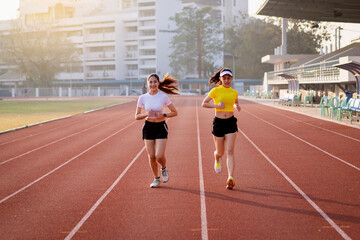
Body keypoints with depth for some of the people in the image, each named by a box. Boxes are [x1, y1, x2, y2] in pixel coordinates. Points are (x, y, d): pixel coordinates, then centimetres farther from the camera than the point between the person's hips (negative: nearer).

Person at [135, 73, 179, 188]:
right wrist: (146, 114, -15)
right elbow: (137, 116, 4)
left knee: (159, 156, -12)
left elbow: (175, 112, 1)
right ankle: (156, 179, 22)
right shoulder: (143, 98, -2)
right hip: (148, 127, 2)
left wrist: (163, 115, -15)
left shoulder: (164, 97, -7)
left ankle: (164, 169, 22)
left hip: (161, 127, -2)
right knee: (151, 156, 1)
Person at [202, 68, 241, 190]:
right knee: (220, 153, 9)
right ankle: (217, 160, 47)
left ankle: (230, 178, -15)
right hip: (218, 123, -1)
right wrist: (216, 105, -17)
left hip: (231, 123, 2)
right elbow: (204, 103, -3)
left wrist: (237, 107, 2)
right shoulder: (216, 90, -6)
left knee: (230, 152, -10)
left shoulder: (234, 92, 5)